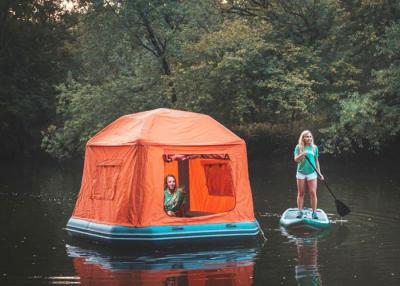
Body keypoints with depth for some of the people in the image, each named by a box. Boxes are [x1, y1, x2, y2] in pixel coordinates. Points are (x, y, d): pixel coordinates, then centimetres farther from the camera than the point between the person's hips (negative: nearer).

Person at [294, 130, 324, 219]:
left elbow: (316, 161, 12)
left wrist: (319, 173, 9)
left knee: (313, 193, -6)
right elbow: (296, 159, -7)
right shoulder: (298, 147, 1)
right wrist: (302, 155, -26)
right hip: (301, 172, 0)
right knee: (301, 193, 5)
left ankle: (314, 212, -2)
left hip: (312, 173, 0)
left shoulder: (314, 148, 6)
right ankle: (300, 211, 11)